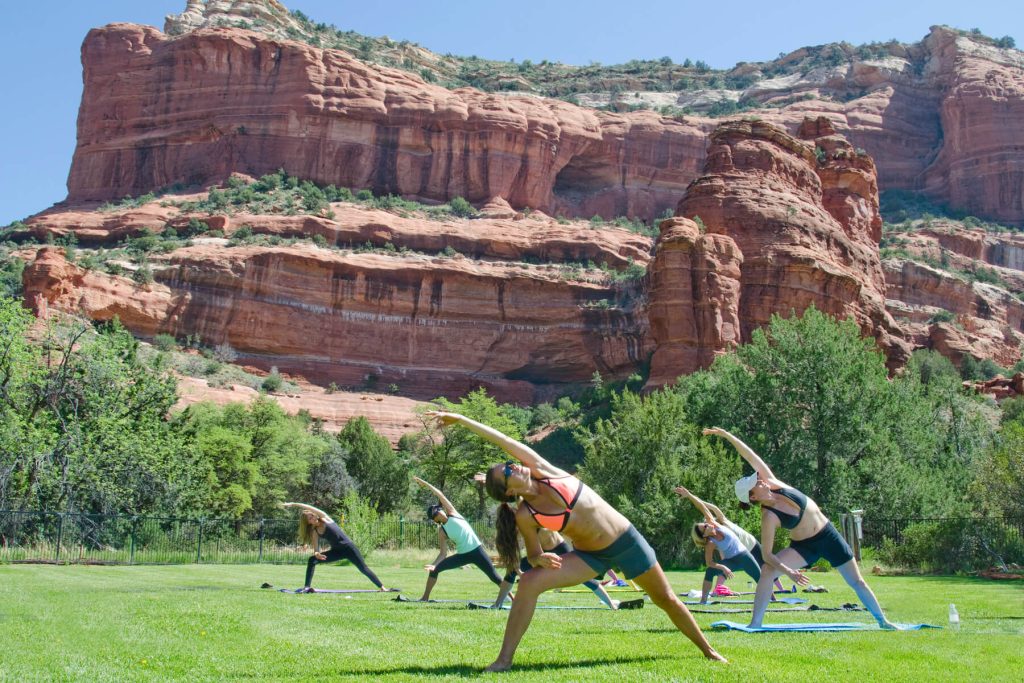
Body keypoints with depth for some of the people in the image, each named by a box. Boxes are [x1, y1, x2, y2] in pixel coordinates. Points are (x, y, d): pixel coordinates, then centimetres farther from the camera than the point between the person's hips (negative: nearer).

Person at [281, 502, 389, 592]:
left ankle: (382, 587, 4)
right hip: (337, 551, 4)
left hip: (348, 547, -4)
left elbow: (309, 508, -18)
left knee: (364, 569, -5)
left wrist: (293, 504, -17)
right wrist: (316, 554, -27)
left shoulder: (325, 518, -7)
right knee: (312, 560, -11)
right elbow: (316, 549, -4)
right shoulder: (314, 532, 1)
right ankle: (307, 587, -11)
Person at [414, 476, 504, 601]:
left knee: (494, 576, -2)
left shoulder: (452, 513, -2)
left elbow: (440, 495, -6)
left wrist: (424, 483, -10)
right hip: (463, 555, 2)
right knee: (435, 569, -5)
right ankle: (425, 597, 5)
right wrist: (434, 564, -21)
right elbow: (443, 552, -4)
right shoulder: (441, 532, -1)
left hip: (476, 550, -2)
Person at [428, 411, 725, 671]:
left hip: (627, 541, 1)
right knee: (529, 582, -21)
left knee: (666, 599, 10)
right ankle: (504, 659, -14)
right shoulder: (525, 516, -14)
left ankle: (707, 649, 33)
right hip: (591, 556, -1)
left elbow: (502, 440, -15)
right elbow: (534, 554, -4)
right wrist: (540, 559, -28)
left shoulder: (542, 471, -13)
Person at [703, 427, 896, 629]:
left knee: (857, 581, 8)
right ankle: (755, 624, -16)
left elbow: (751, 457, -20)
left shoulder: (773, 484, -14)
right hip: (804, 547, -3)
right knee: (768, 571, -23)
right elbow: (766, 554, -22)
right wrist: (788, 571, -35)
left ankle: (882, 620, 24)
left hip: (829, 535, 4)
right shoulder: (769, 517, -22)